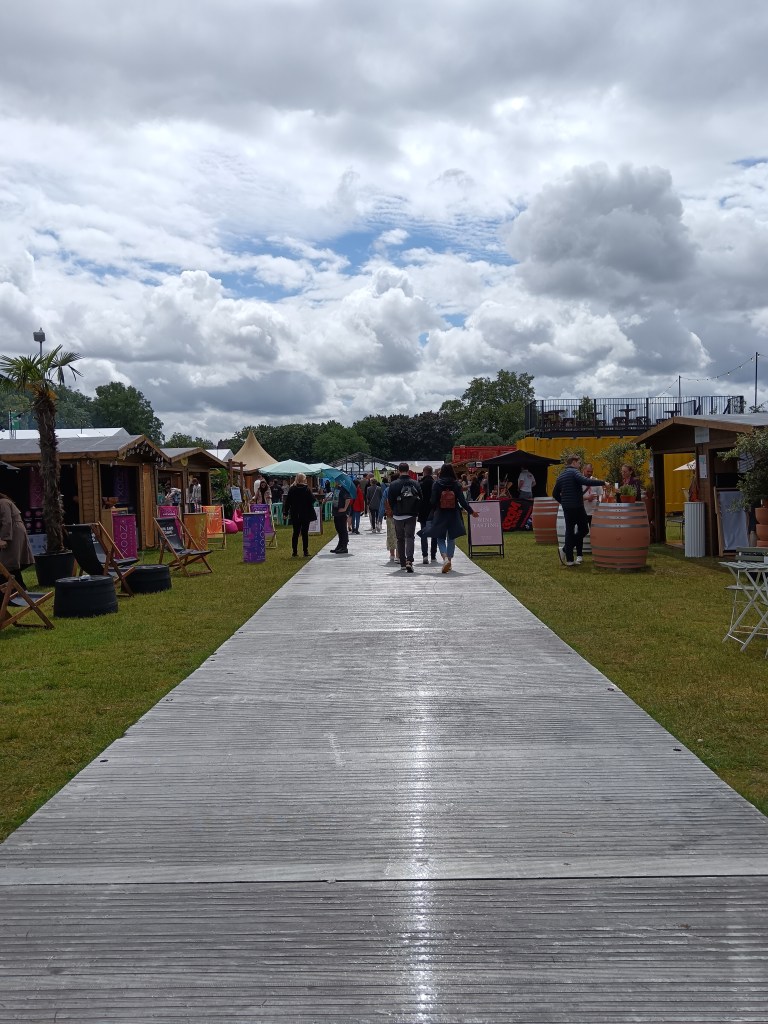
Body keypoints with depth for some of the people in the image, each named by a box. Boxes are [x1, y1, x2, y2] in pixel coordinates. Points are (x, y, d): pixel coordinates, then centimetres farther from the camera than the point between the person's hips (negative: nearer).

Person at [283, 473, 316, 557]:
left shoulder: (291, 489, 0)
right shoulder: (306, 489, -11)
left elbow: (287, 501, 1)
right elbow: (312, 499, -10)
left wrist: (285, 512, 8)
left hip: (295, 515, 3)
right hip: (305, 515, -3)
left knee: (296, 533, 9)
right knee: (305, 533, 3)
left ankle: (294, 552, 9)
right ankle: (305, 552, 3)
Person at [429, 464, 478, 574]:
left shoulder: (436, 484, -7)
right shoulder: (457, 484, -4)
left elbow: (433, 501, -8)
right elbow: (462, 501, -4)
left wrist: (433, 511, 11)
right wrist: (471, 512, 8)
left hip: (440, 515, -2)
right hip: (454, 515, 2)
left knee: (440, 538, 6)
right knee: (451, 539, 14)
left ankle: (445, 558, -18)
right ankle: (449, 561, 18)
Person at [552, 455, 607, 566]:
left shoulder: (561, 476, 15)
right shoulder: (574, 472, -8)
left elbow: (555, 494, 18)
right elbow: (586, 482, -26)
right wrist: (602, 483, -21)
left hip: (566, 508, 7)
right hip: (577, 506, -7)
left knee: (569, 531, 9)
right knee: (584, 529, 5)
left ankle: (569, 559, 4)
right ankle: (565, 549, -6)